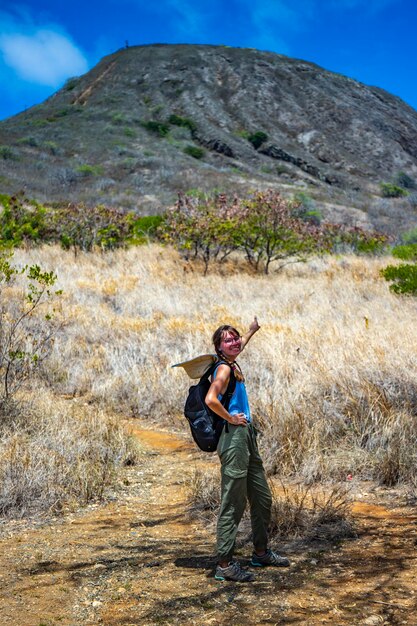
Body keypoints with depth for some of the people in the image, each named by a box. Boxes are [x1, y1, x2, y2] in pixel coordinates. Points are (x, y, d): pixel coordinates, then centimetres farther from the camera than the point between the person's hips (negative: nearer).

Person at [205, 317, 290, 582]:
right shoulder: (224, 369, -14)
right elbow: (211, 400, -31)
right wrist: (230, 418, -18)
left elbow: (239, 346, 39)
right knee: (233, 504, -5)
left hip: (247, 436, 10)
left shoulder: (233, 364, 13)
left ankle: (261, 552, 31)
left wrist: (252, 330, 46)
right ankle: (225, 564, 3)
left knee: (263, 498, 17)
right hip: (233, 438, -10)